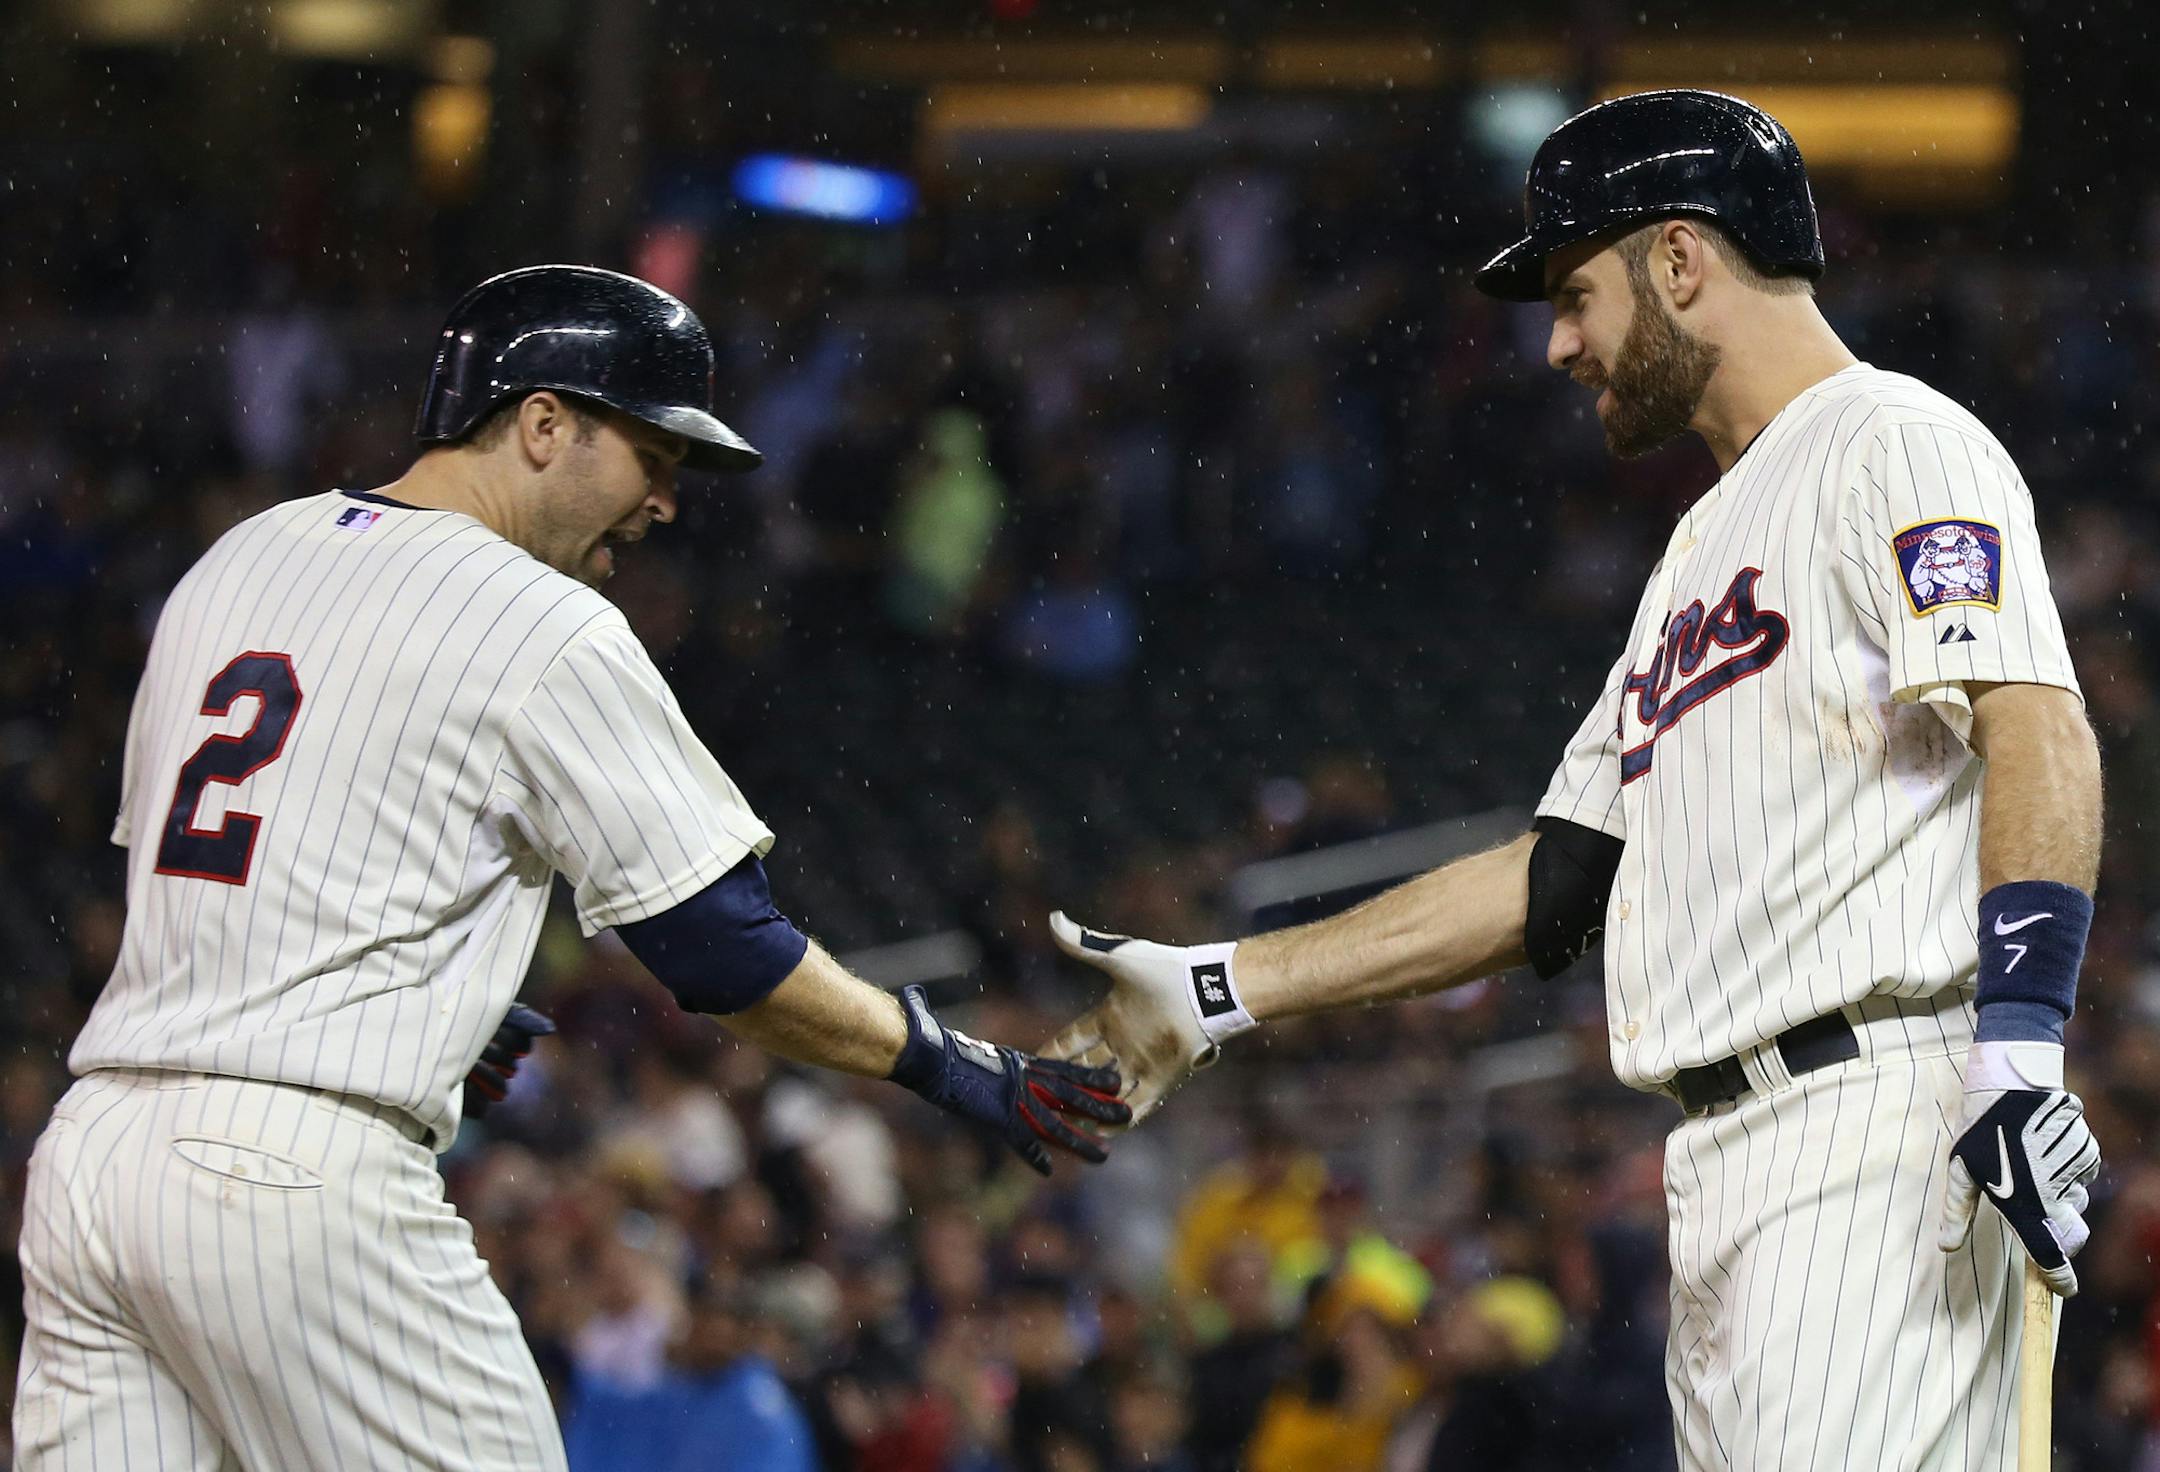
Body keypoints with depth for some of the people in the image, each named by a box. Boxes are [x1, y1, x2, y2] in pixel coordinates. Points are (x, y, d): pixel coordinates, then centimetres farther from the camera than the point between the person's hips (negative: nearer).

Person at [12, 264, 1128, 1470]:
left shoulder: (234, 565, 18)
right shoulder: (544, 632, -5)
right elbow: (720, 947, -5)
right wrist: (944, 1063, 7)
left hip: (89, 1147, 8)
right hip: (299, 1173, -8)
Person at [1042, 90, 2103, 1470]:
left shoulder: (1897, 444, -1)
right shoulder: (1705, 549, 29)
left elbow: (2040, 734, -15)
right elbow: (1554, 879, 29)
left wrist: (2019, 1046, -28)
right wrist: (1217, 990, 26)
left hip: (1886, 1132, -9)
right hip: (1724, 1168, 9)